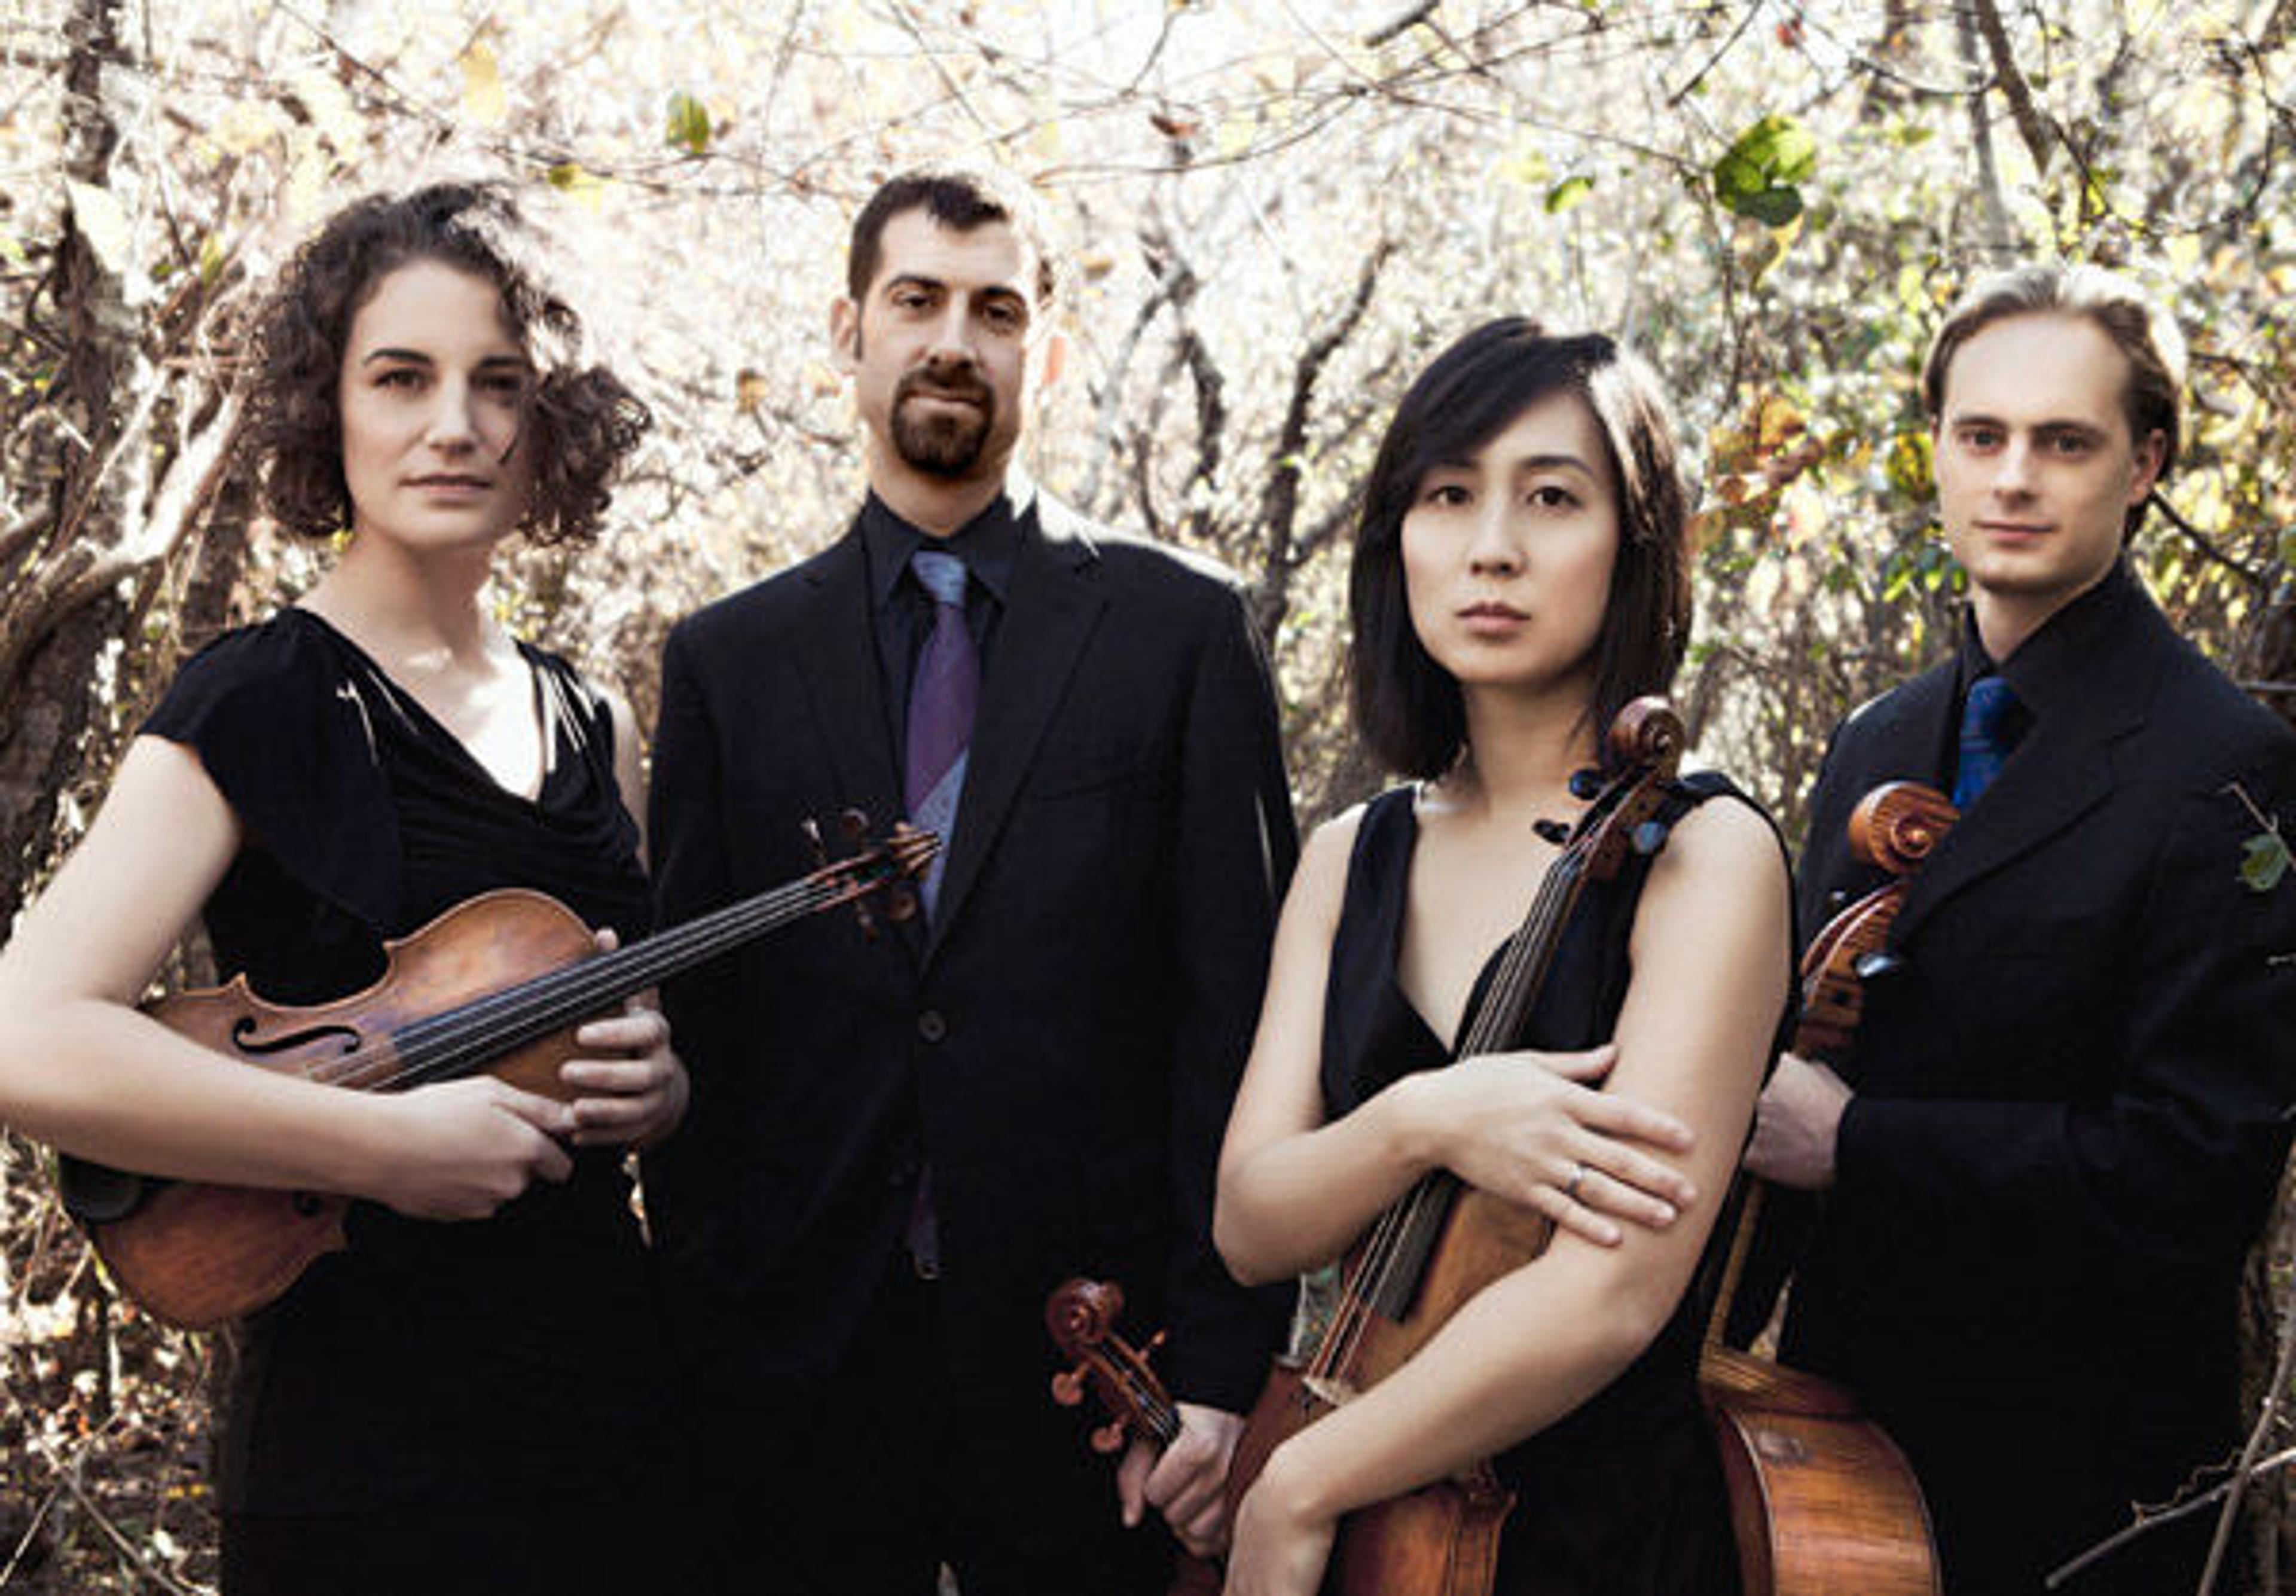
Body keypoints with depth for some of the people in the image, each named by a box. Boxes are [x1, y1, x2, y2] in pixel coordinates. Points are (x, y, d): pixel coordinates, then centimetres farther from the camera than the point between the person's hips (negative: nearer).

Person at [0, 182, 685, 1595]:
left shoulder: (596, 732, 10)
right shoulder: (258, 708, -10)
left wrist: (657, 1088, -3)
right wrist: (390, 1144, -22)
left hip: (610, 1409, 6)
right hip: (366, 1439, -6)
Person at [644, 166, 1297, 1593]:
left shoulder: (1183, 631, 2)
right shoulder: (727, 659, 8)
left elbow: (1243, 1008, -2)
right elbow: (690, 1029, 7)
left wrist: (1224, 1362, -8)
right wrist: (692, 1329, 1)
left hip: (1091, 1362, -1)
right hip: (799, 1358, 2)